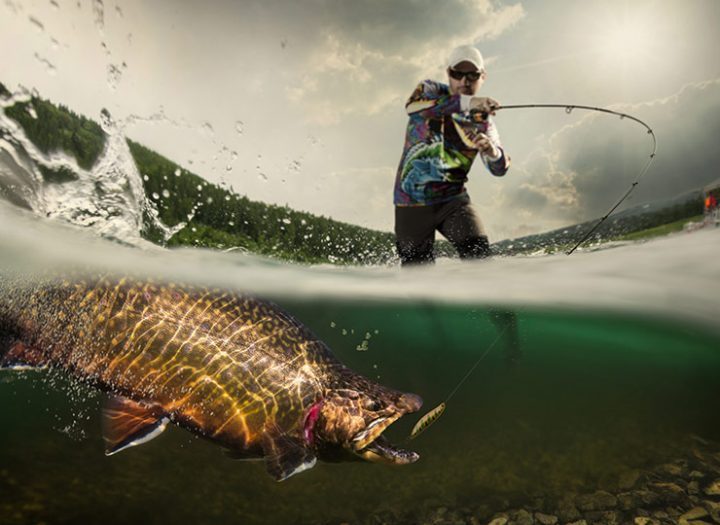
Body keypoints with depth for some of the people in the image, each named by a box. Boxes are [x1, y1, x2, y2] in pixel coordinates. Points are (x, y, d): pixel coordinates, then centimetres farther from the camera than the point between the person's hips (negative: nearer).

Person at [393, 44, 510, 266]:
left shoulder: (482, 119, 3)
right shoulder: (431, 90, -3)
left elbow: (500, 169, -5)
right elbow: (412, 106, -29)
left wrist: (492, 151, -30)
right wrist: (466, 102, -41)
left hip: (453, 199, 2)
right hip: (412, 201, -1)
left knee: (478, 252, -19)